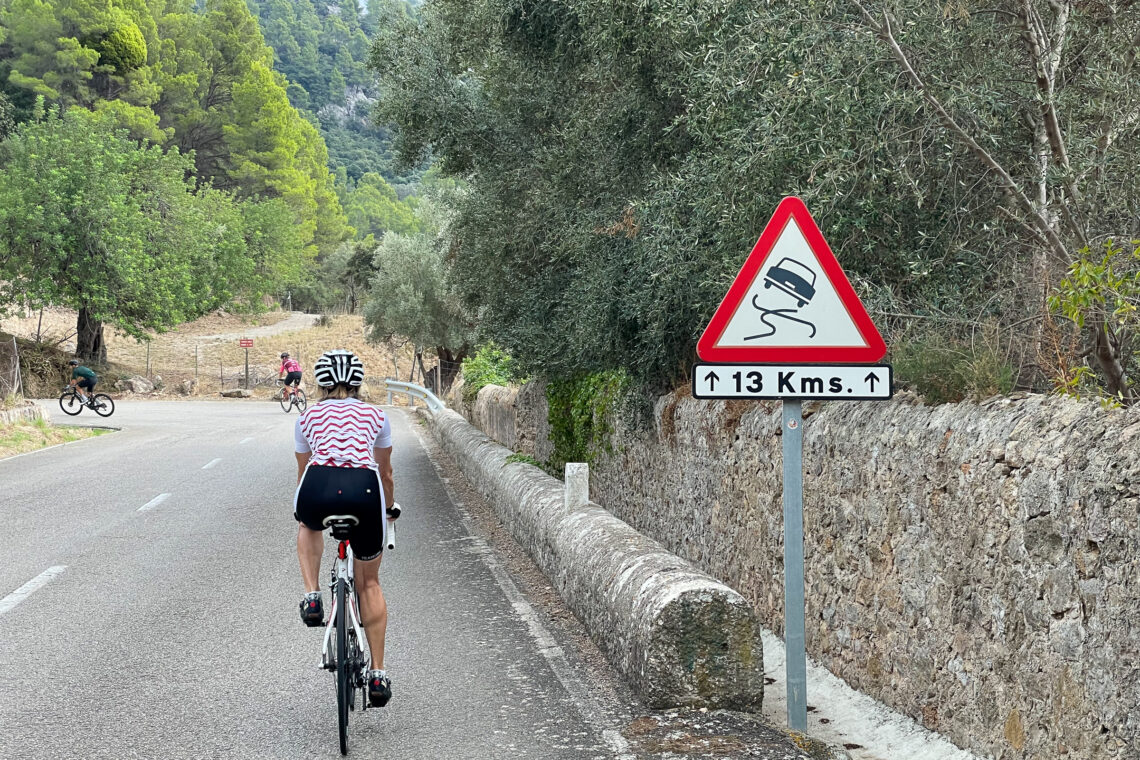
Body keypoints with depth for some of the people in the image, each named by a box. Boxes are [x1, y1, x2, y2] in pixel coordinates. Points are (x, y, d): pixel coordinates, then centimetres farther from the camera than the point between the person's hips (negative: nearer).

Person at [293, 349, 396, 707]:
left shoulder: (307, 417, 25)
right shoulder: (375, 416, 25)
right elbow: (385, 473, 35)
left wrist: (304, 510, 53)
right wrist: (386, 511, 54)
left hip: (319, 486, 0)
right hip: (363, 488, 0)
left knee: (309, 526, 40)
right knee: (369, 582, 20)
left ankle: (312, 598, 19)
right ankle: (378, 674, 16)